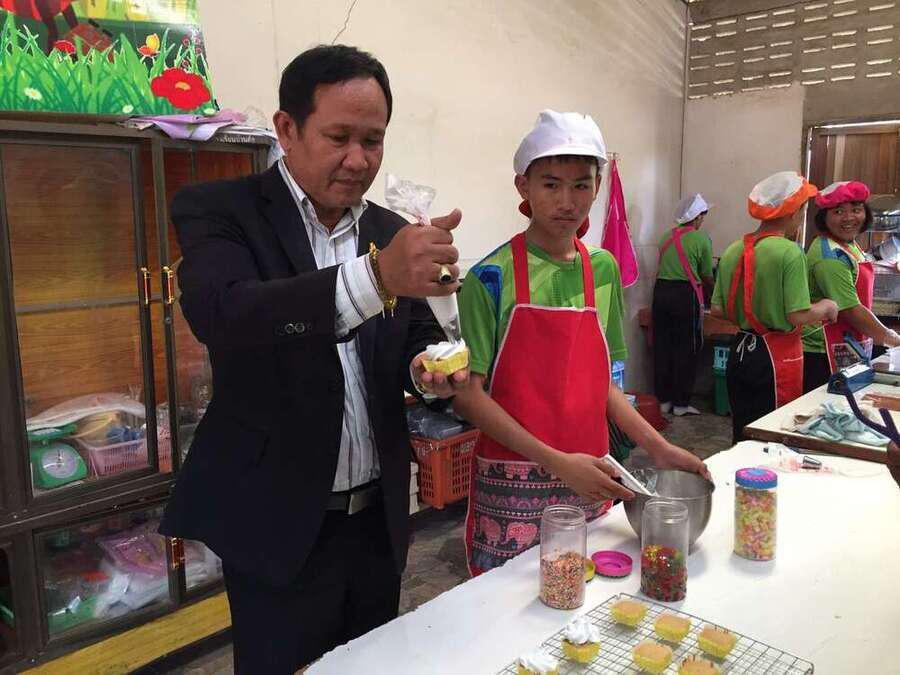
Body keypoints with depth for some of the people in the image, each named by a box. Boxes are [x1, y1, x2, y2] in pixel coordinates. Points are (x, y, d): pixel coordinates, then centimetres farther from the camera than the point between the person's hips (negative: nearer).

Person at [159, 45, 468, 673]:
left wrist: (430, 367, -15)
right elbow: (220, 314, -28)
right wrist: (374, 275, -41)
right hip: (280, 524, -5)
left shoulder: (391, 232, 5)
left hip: (380, 517, 5)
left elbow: (419, 334, 9)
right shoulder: (219, 211, -10)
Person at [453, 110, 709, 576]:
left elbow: (600, 380, 11)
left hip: (590, 484, 5)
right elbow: (468, 394, -13)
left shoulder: (604, 271, 6)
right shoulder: (492, 277, -10)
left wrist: (656, 447, 0)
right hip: (512, 486, -4)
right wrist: (557, 462, -19)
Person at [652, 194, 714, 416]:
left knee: (662, 347, 10)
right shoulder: (702, 239, -3)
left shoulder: (667, 236, 12)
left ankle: (663, 400, 18)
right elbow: (707, 276, 3)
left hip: (661, 290, 5)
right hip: (685, 294, -5)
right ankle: (681, 403, 9)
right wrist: (711, 291, 25)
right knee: (685, 351, 4)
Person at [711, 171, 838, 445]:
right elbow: (798, 316, -19)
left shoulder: (732, 251, 3)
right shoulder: (790, 253, -16)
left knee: (742, 434, 15)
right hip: (777, 357, -6)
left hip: (740, 351, 6)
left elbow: (718, 310, 5)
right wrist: (827, 307, 0)